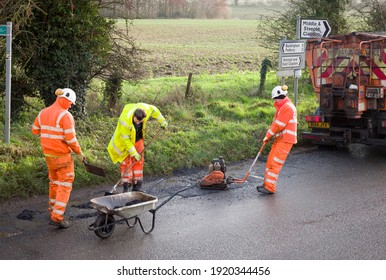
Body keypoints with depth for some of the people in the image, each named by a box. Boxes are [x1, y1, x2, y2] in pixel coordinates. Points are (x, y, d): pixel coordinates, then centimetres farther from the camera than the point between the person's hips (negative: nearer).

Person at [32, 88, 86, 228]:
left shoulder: (43, 113, 4)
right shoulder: (66, 115, -18)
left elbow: (35, 130, 16)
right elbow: (71, 139, -20)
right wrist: (79, 152, -6)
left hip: (48, 154, 7)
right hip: (62, 155, -7)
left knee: (54, 182, 22)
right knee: (65, 185, 0)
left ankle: (53, 210, 32)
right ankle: (57, 217, -5)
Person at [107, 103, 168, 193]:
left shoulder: (145, 109, -28)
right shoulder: (125, 121, -39)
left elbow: (154, 110, -2)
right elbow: (125, 139, -29)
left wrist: (162, 121, 8)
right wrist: (134, 153, -25)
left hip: (138, 139, 5)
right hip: (125, 141, -5)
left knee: (139, 161, 4)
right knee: (126, 162, -6)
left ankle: (137, 187, 10)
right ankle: (126, 187, 1)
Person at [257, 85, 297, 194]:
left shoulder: (287, 107, -16)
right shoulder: (282, 107, 19)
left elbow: (279, 125, -19)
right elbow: (276, 123, 19)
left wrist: (268, 135, -9)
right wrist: (268, 135, 6)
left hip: (285, 140, -10)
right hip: (280, 139, 10)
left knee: (275, 163, -10)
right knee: (270, 160, 12)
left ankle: (270, 188, -7)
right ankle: (267, 183, 20)